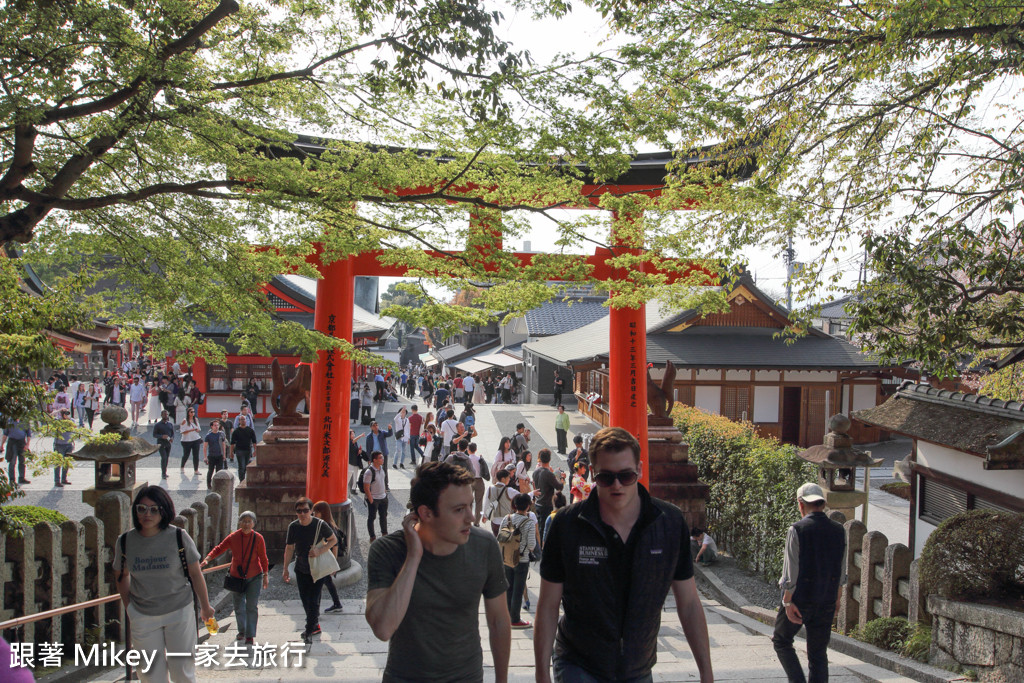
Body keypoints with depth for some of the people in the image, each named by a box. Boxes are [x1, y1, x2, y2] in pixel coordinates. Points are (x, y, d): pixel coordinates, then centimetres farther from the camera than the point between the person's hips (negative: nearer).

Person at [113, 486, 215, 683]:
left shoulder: (179, 537, -12)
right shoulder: (125, 541, -5)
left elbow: (195, 574, -3)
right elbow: (121, 576, 11)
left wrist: (205, 606, 4)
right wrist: (128, 608, 10)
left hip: (179, 612, -2)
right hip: (142, 616, 2)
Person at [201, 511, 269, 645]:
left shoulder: (258, 538, -10)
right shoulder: (233, 537, -6)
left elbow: (263, 558, -4)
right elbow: (219, 549, -5)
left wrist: (265, 575, -3)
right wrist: (207, 559, -21)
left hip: (254, 578, -2)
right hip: (236, 577, 2)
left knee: (252, 606, -2)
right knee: (238, 606, 14)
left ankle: (250, 635, 6)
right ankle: (241, 631, 34)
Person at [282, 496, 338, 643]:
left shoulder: (319, 525, -16)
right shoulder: (293, 527, -6)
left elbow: (334, 540, -4)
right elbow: (289, 548, 5)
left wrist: (320, 551, -19)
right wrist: (285, 569, 8)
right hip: (301, 569, 4)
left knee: (313, 600, -6)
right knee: (305, 600, 12)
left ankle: (310, 631, 6)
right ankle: (314, 626, 32)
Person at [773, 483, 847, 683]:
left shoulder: (797, 530, -14)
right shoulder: (839, 531, 1)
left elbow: (791, 571, -15)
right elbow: (842, 571, 9)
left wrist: (788, 601, -11)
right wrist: (836, 597, 20)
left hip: (800, 599, -4)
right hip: (827, 601, 5)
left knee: (781, 641, 14)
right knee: (819, 652, 13)